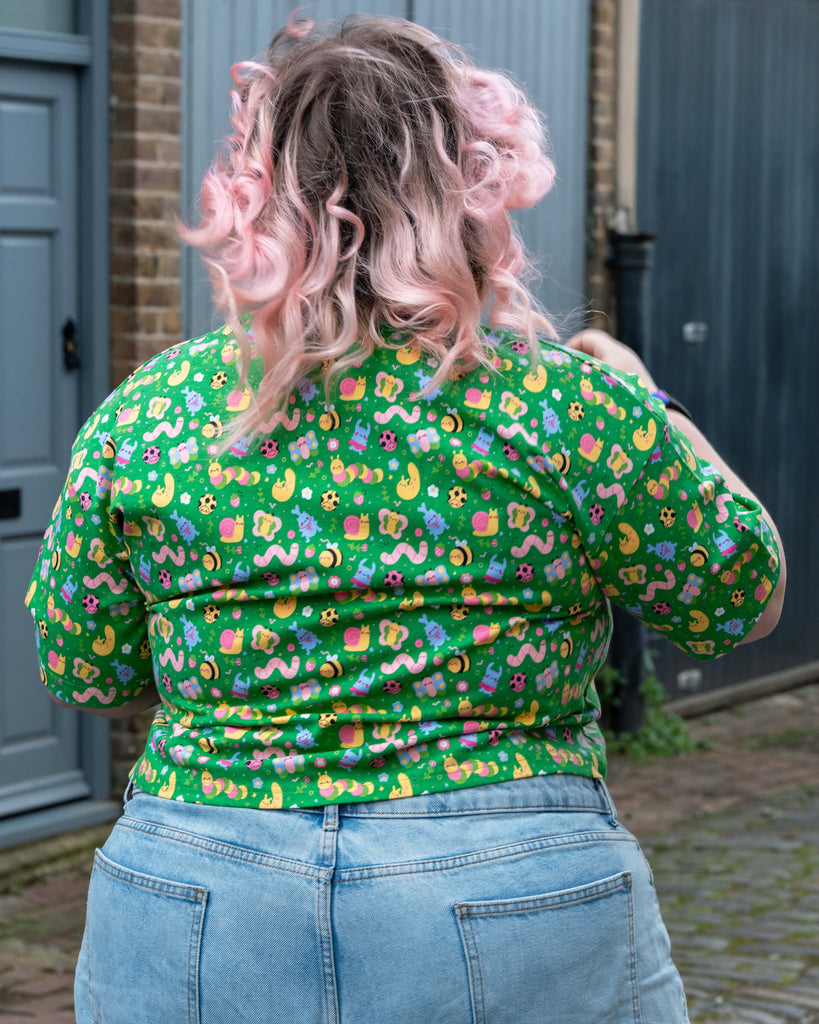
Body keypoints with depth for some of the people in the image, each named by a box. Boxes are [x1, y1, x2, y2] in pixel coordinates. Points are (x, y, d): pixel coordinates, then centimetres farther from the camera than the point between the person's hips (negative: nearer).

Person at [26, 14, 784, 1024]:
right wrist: (648, 407, 16)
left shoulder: (141, 414, -4)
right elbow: (739, 597, 3)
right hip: (512, 930, -1)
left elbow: (80, 671, 7)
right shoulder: (566, 404, -11)